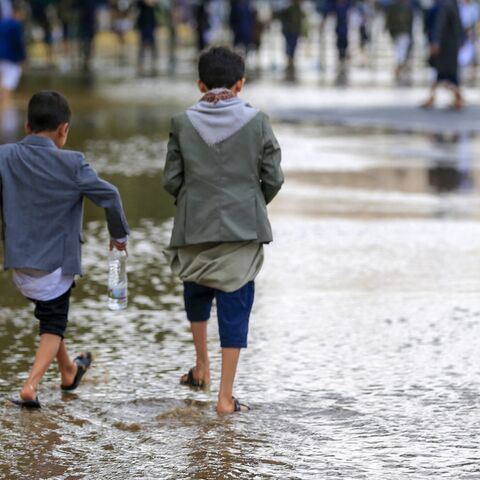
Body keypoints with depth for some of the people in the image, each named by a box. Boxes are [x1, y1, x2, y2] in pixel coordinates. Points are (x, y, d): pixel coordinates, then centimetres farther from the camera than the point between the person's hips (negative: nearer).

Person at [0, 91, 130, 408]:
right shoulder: (71, 164, -15)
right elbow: (109, 196, -13)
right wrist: (119, 236, 3)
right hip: (56, 260, -4)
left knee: (51, 314, 26)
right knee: (54, 324, 11)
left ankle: (69, 372, 44)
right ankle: (31, 385, -6)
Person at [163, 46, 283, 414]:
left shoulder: (183, 124, -3)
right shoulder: (257, 122, -5)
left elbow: (171, 180, -2)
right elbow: (273, 179, -3)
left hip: (195, 228, 1)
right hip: (243, 230, -1)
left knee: (197, 292, 27)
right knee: (235, 308, 3)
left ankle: (202, 367, 35)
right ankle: (226, 396, 1)